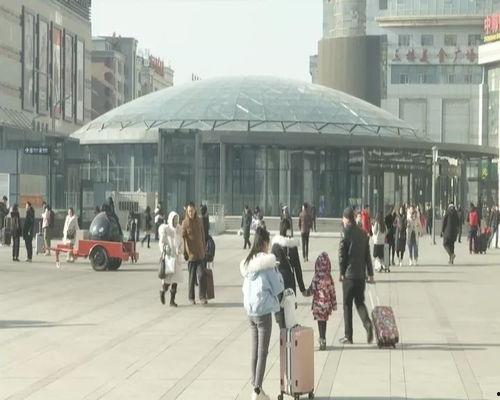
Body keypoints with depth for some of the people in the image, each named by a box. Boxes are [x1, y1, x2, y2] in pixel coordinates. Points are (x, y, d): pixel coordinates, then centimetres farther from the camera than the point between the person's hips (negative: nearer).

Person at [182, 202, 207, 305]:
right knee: (192, 276, 3)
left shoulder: (199, 221, 6)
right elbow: (183, 237, -6)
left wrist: (204, 249, 15)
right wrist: (184, 253, -11)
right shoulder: (185, 223, -5)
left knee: (201, 275, -7)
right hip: (191, 253, -2)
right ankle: (191, 297, 17)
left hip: (200, 253, 2)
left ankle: (203, 297, 0)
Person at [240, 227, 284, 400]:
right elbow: (277, 288, -8)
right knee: (263, 352, -2)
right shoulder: (267, 263, -13)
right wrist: (277, 274, 7)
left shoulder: (247, 263, 7)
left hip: (250, 311, 7)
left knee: (255, 350, 14)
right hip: (263, 310, -7)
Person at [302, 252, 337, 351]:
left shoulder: (316, 278, -13)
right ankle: (322, 340, 23)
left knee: (320, 322, 2)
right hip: (327, 304, 3)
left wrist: (305, 293, 14)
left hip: (318, 303, -3)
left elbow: (312, 290, -7)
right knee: (324, 322, 14)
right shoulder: (329, 278, -4)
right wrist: (334, 304, 8)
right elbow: (332, 292, 0)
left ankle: (322, 341, -2)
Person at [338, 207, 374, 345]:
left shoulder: (346, 234, -11)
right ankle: (367, 323, -12)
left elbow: (342, 255, -11)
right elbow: (368, 255, 10)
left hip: (349, 275, -5)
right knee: (360, 301, 14)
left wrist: (341, 273, -1)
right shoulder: (363, 234, 6)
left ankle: (348, 336, 6)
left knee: (347, 304, 3)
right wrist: (370, 274, 14)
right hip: (361, 274, 5)